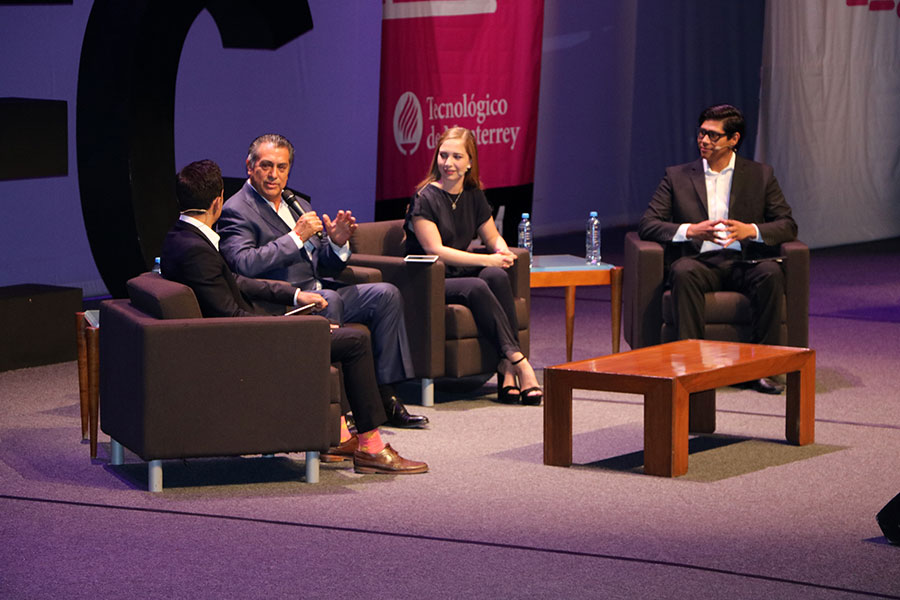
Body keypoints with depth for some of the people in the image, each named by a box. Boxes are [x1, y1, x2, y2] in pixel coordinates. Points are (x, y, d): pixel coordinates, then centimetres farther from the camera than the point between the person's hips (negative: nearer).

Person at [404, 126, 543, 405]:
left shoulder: (473, 196, 12)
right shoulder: (425, 198, -7)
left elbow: (492, 237, 22)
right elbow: (435, 250, -15)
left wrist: (503, 251, -4)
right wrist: (487, 260, -19)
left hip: (462, 274, 5)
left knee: (497, 276, -28)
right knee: (476, 288, -34)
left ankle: (508, 371, -34)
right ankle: (518, 360, -34)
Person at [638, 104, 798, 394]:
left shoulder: (760, 175, 13)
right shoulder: (677, 176, 13)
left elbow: (787, 225, 8)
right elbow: (647, 224, 5)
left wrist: (751, 230, -13)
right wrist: (691, 230, -13)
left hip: (742, 262, 1)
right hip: (699, 261, -1)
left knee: (771, 272, -32)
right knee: (684, 272, -36)